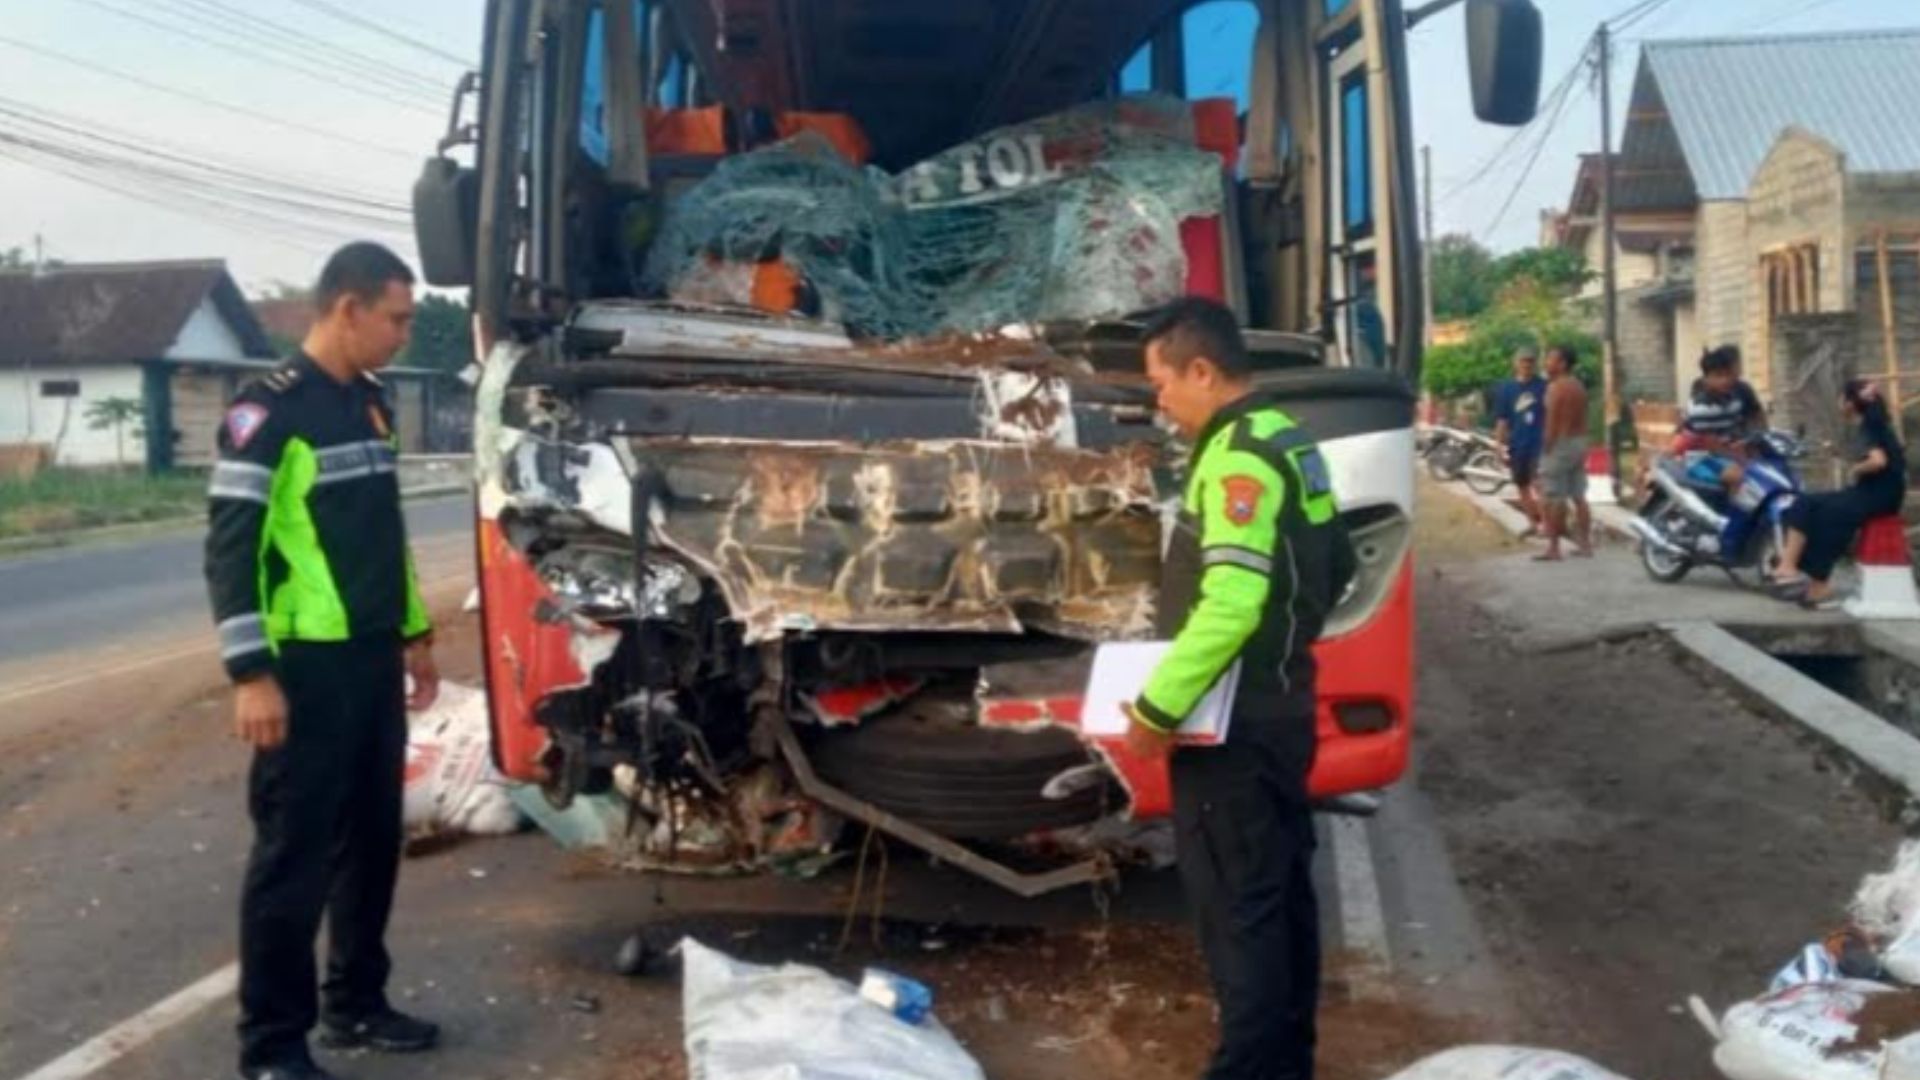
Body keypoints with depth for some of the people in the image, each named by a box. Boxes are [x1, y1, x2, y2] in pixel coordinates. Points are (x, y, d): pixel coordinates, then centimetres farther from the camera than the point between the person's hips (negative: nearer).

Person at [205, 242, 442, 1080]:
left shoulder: (370, 404, 13)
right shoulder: (270, 411, -12)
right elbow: (230, 548, -15)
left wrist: (414, 633, 20)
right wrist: (251, 673, -19)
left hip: (375, 660, 8)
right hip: (307, 666, -8)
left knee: (371, 840, 14)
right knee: (294, 852, -1)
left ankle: (355, 1004, 28)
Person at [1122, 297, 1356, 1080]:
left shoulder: (1239, 455, -19)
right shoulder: (1288, 441, 12)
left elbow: (1230, 602, -28)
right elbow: (1336, 566, 20)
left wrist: (1156, 707, -23)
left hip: (1233, 722, -10)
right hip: (1280, 705, 10)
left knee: (1236, 903, -3)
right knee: (1281, 888, 17)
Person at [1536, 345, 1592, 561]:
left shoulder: (1556, 387, -15)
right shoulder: (1579, 386, 11)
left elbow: (1552, 422, -18)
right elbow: (1583, 420, 14)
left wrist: (1547, 447, -13)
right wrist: (1581, 446, 18)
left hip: (1560, 444, -9)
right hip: (1579, 443, 9)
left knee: (1555, 499, -4)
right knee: (1579, 497, 11)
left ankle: (1553, 547, -2)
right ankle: (1585, 544, 14)